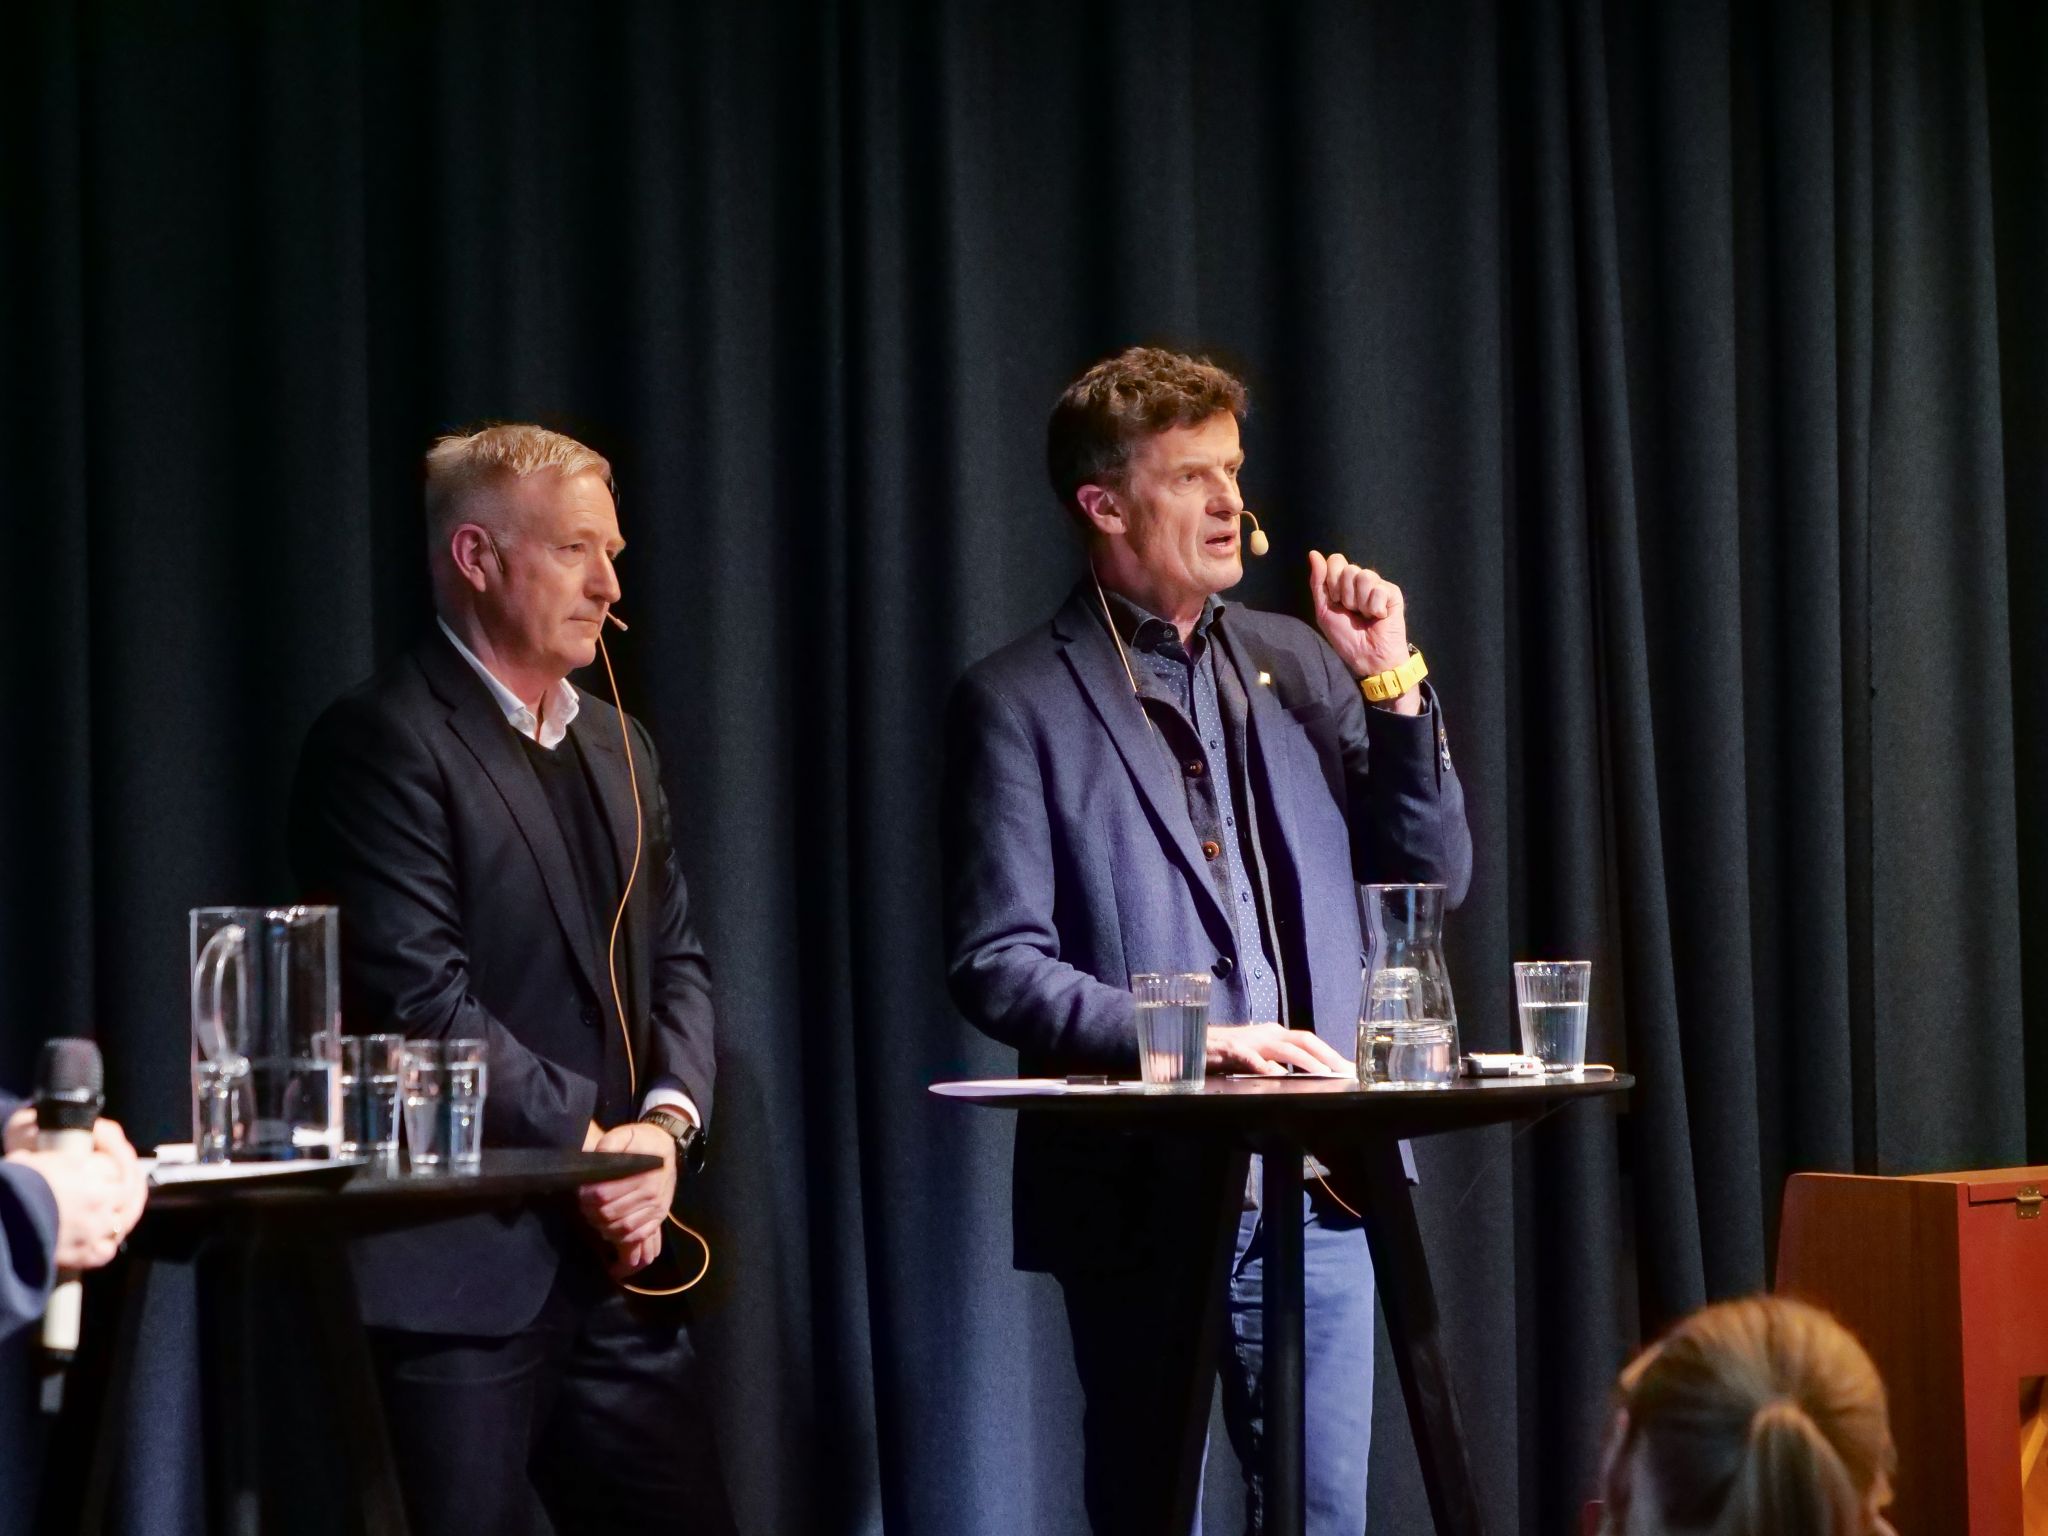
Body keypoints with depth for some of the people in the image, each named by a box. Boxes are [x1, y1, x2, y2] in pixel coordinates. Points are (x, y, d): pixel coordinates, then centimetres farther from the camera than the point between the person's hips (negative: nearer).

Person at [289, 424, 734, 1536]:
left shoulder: (617, 748, 19)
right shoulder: (384, 744, -8)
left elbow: (676, 964, 16)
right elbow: (421, 997, -16)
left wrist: (665, 1125, -4)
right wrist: (588, 1143, -14)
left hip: (614, 1263, 8)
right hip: (460, 1267, -8)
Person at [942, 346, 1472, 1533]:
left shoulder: (1297, 664, 12)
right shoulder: (1022, 704, -3)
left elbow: (1434, 876, 11)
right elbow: (997, 963, -9)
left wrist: (1393, 685, -1)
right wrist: (1187, 1040, -19)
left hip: (1313, 1180, 4)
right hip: (1143, 1190, -4)